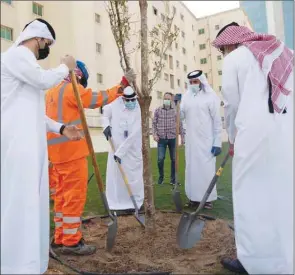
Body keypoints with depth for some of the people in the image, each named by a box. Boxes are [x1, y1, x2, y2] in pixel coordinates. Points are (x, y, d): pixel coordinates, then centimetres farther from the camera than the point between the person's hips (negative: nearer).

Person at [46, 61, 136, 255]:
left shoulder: (51, 93, 18)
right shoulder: (72, 89, -9)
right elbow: (100, 98, -10)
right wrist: (123, 84, -2)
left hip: (58, 152, 9)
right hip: (72, 152, -9)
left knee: (62, 196, 14)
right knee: (75, 196, -2)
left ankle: (61, 239, 24)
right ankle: (71, 242, 6)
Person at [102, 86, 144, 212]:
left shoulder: (139, 113, -16)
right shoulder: (115, 105, -5)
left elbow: (132, 136, -21)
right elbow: (105, 114, 16)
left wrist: (120, 153, -23)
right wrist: (106, 125, -5)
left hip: (132, 151, -3)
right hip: (116, 148, 3)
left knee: (132, 177, -1)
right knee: (115, 175, 8)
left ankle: (134, 203, 14)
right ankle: (117, 203, 22)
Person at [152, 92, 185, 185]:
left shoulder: (176, 110, 1)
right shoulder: (157, 110, 3)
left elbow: (180, 124, 4)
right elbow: (154, 123, 6)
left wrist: (182, 137, 3)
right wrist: (154, 134, -5)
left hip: (173, 138, 0)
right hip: (161, 138, 0)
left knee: (174, 159, 6)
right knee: (160, 159, -3)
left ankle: (173, 178, 21)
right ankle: (161, 177, 20)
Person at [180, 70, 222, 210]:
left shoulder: (210, 96, -4)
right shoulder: (186, 96, 9)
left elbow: (217, 121, -5)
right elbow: (181, 116, 7)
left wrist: (217, 142, -8)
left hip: (206, 140, -4)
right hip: (191, 140, 5)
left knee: (206, 169, 1)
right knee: (192, 168, 9)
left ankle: (208, 198, 14)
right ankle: (194, 197, 21)